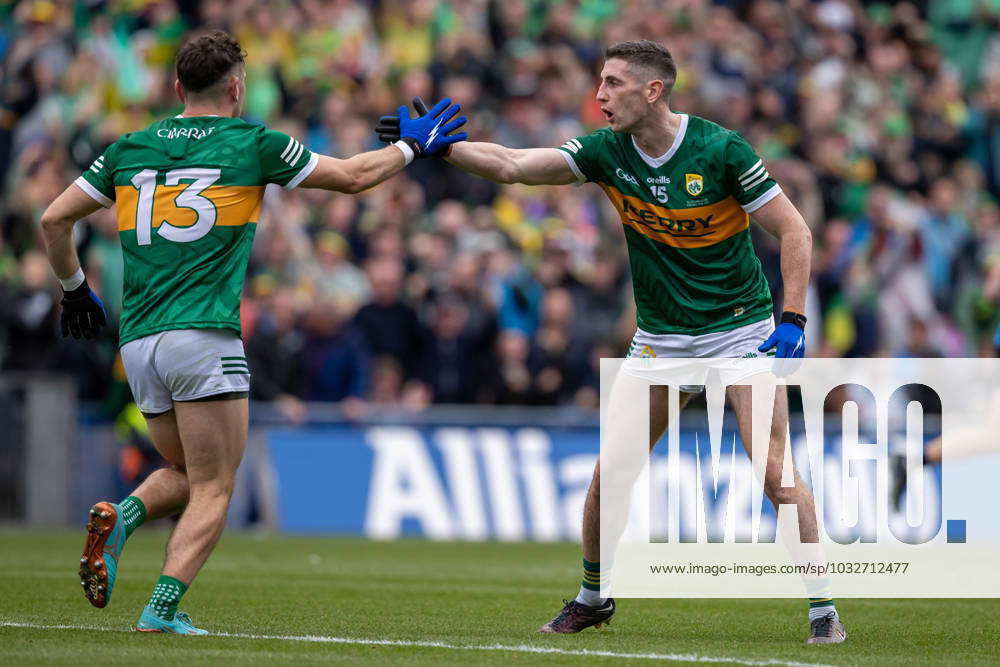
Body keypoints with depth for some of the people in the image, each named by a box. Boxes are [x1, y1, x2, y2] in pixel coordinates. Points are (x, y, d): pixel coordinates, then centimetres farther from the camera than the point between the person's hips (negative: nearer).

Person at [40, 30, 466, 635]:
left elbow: (55, 220, 13)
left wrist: (75, 289, 28)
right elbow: (353, 176, 11)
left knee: (188, 476, 22)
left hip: (139, 344, 5)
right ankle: (163, 610, -19)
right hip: (204, 337, -5)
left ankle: (121, 516, -7)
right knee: (213, 493, -1)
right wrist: (413, 146, 27)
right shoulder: (254, 144, 2)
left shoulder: (131, 149, 13)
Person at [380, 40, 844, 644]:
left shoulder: (721, 150, -17)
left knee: (775, 474, -14)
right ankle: (594, 597, 22)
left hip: (740, 328, -4)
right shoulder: (607, 151, -5)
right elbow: (512, 166, -9)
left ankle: (824, 609, -2)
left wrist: (793, 320, -20)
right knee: (609, 475, 0)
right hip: (660, 338, 4)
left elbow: (793, 231, -12)